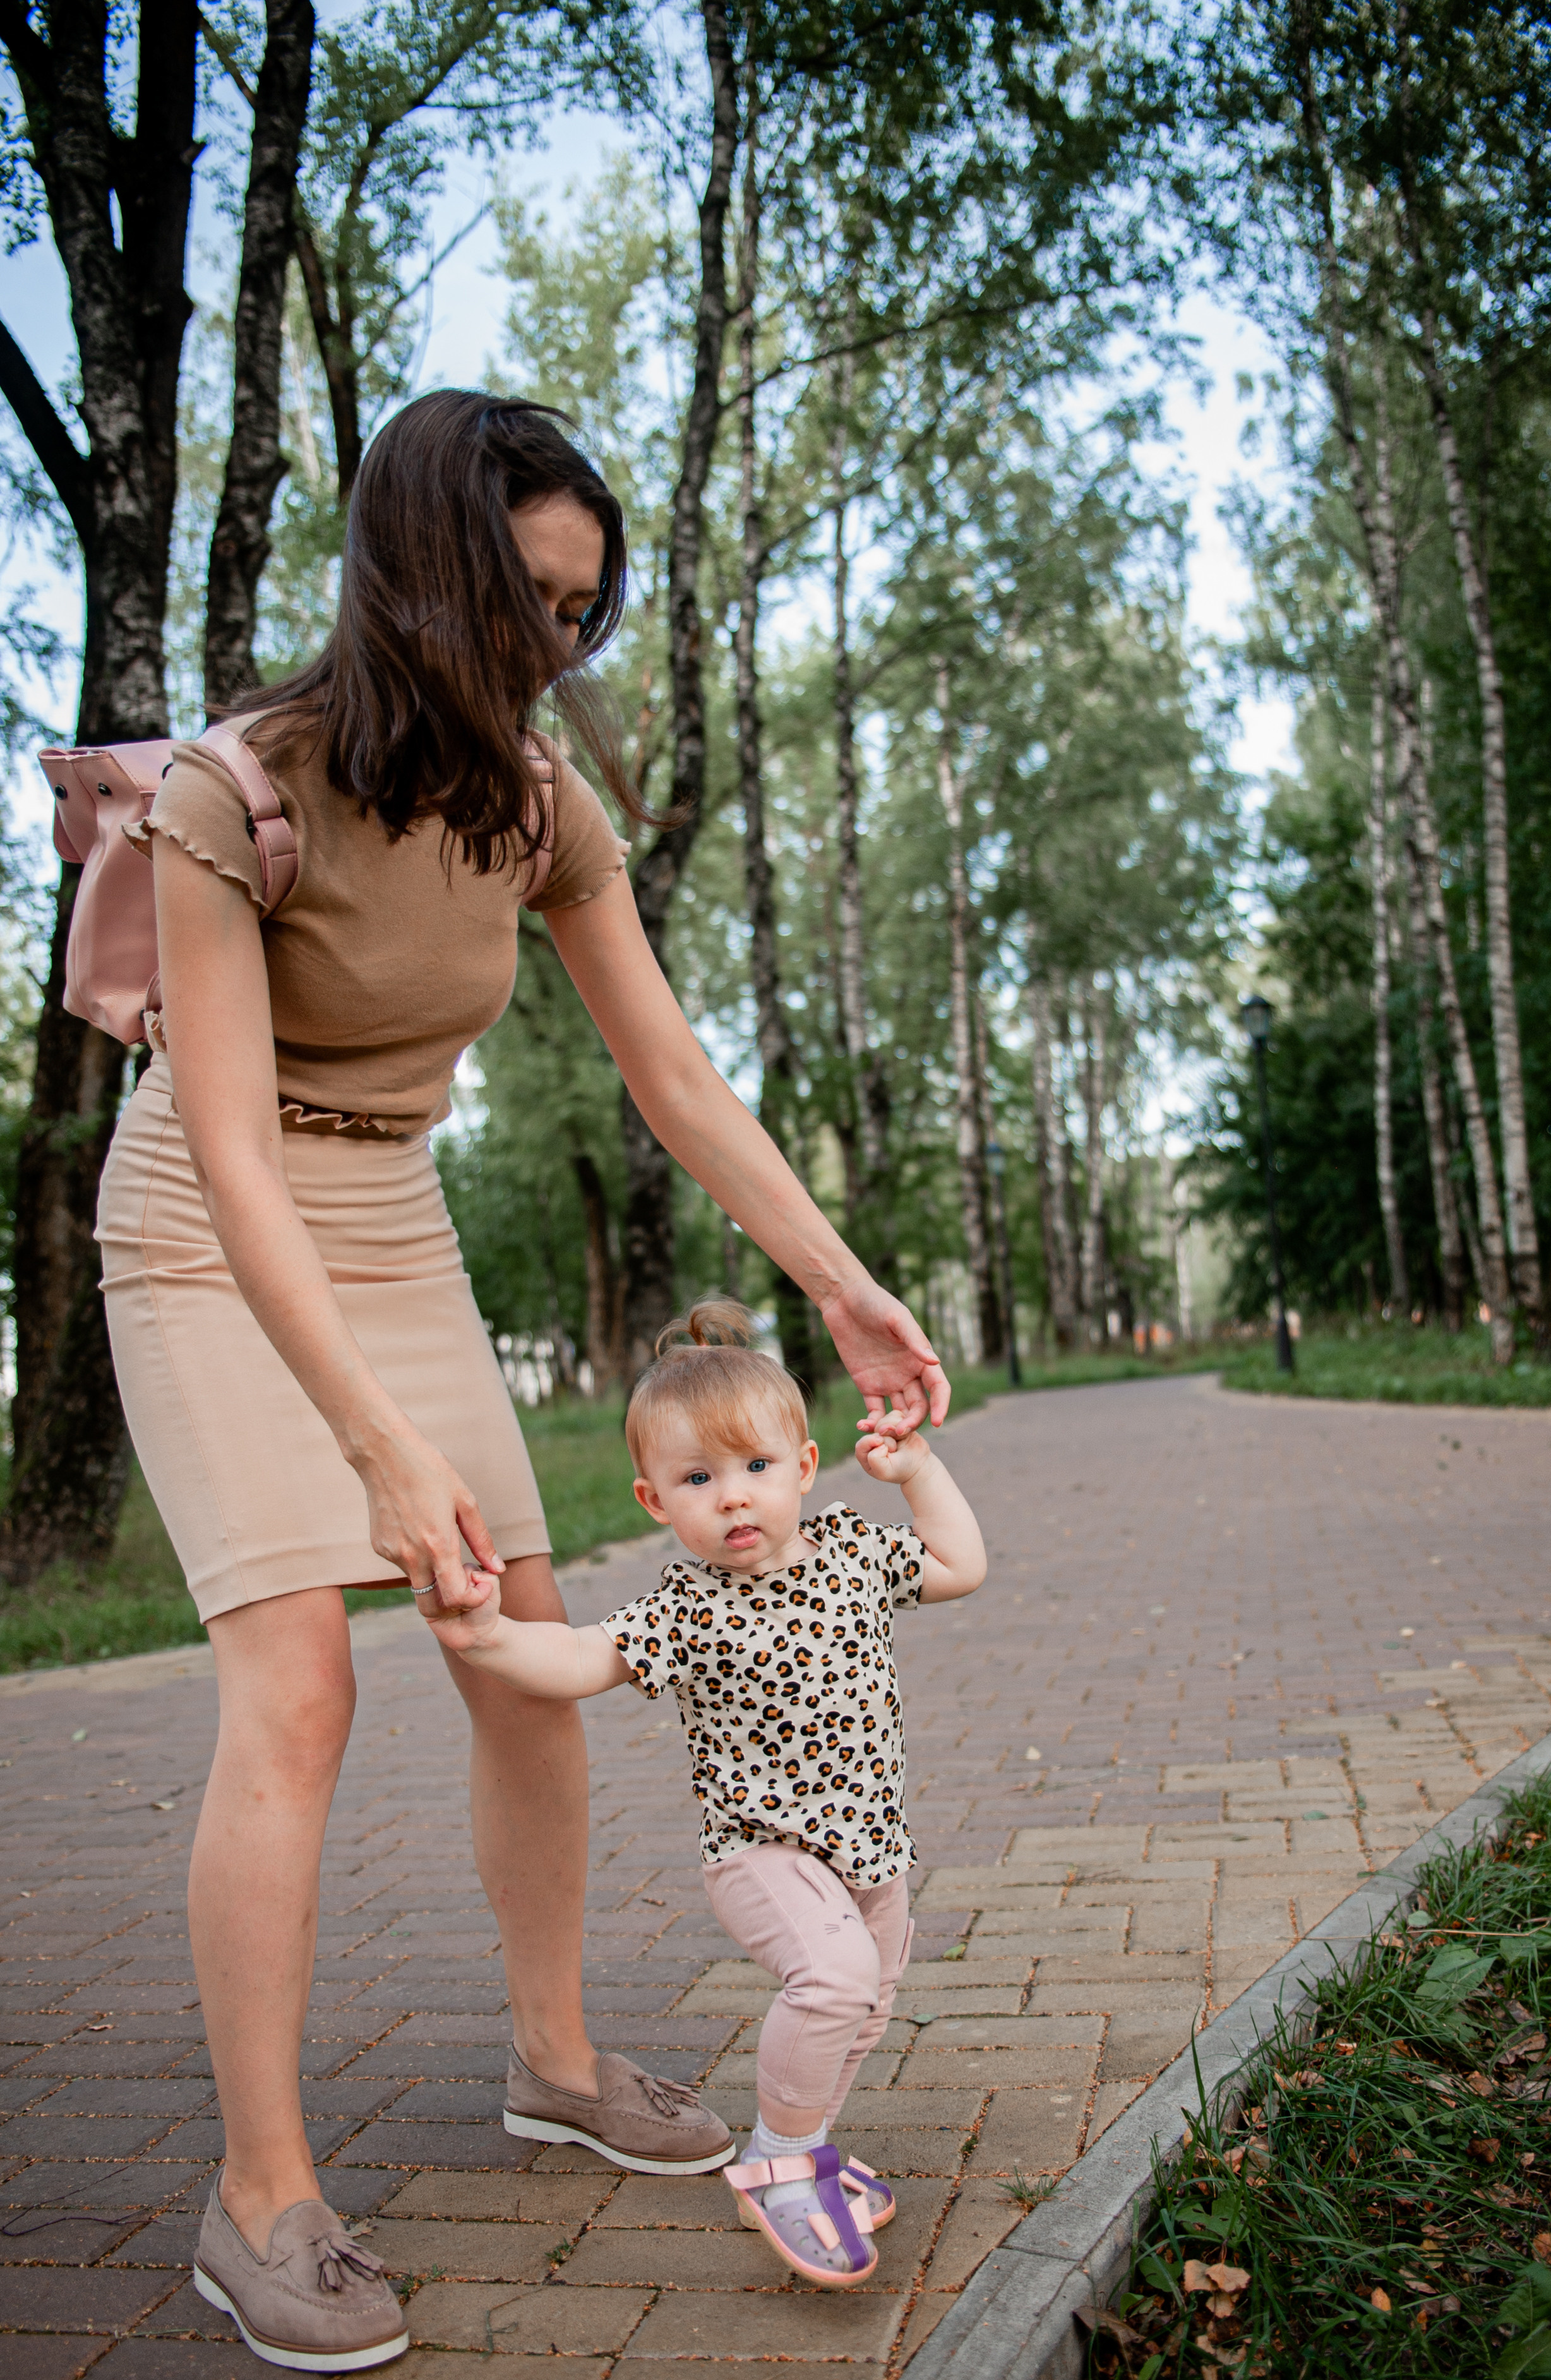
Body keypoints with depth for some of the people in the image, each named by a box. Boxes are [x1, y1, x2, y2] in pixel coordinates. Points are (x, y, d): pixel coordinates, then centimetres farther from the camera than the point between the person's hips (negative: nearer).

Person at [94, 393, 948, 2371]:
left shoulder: (538, 797, -6)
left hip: (396, 1234, 6)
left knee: (530, 1652, 3)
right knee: (295, 1685, -17)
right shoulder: (234, 794, -23)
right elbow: (233, 1157, -29)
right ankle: (261, 2194, -3)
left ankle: (555, 2054, 22)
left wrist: (844, 1288, -10)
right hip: (209, 1247, -5)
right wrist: (384, 1447, -36)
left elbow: (675, 1078, -3)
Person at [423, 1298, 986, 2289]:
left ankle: (805, 2141, 43)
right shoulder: (685, 1611, -17)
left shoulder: (853, 1550, -4)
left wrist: (917, 1468, 1)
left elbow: (962, 1567, 9)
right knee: (834, 1968, -29)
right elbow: (577, 1660, -25)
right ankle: (780, 2165, -8)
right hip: (763, 1846, -6)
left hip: (870, 1839, 6)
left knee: (866, 2004, 18)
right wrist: (488, 1635, -42)